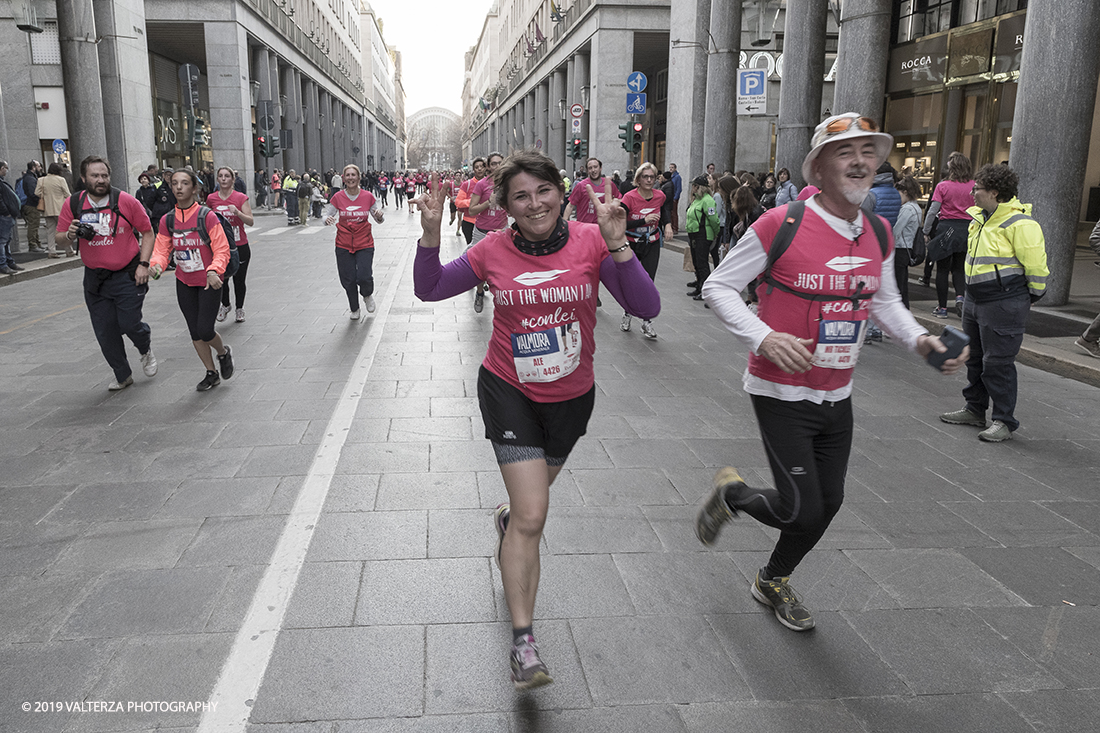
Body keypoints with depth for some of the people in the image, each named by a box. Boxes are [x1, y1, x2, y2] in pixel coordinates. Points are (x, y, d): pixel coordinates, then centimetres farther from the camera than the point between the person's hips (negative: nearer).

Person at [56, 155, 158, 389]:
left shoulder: (126, 201, -8)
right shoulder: (72, 204, -1)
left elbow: (147, 232, -1)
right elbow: (59, 239, 7)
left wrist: (143, 264, -9)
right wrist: (69, 236, -18)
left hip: (128, 275, -3)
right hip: (95, 278, 3)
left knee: (129, 324, -8)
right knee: (105, 332, 6)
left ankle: (146, 348, 28)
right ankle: (123, 376, 25)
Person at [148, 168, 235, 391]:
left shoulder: (207, 216, -14)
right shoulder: (167, 221, -1)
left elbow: (221, 250, -15)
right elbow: (162, 249, 2)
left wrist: (214, 271, -32)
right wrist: (157, 264, -20)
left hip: (209, 282, -5)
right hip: (184, 283, 5)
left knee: (205, 330, -11)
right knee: (195, 331, 8)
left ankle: (223, 352, 23)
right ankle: (211, 373, 25)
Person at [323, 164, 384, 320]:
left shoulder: (368, 196, -4)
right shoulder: (338, 197, -4)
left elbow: (379, 220, 4)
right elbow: (327, 216, 2)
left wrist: (379, 216, -19)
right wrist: (328, 220, -22)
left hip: (364, 244, -1)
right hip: (344, 245, 1)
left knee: (364, 277, -15)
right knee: (348, 280, 3)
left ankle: (368, 295, 22)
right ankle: (354, 309, 30)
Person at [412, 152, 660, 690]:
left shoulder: (590, 242, -13)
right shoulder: (493, 251, -11)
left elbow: (647, 308, -19)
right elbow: (429, 290, 0)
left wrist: (617, 246, -31)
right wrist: (431, 235, -17)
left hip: (572, 394, 2)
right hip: (508, 390, -2)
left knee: (532, 497, 25)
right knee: (533, 518, -10)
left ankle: (507, 520, 63)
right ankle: (523, 642, 3)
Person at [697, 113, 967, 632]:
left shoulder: (878, 234, 4)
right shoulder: (781, 225, -16)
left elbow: (884, 301, 18)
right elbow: (718, 287, -11)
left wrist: (919, 339, -1)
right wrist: (763, 338, -26)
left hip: (837, 395, 7)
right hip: (782, 393, -6)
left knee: (828, 503, 15)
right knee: (803, 512, -7)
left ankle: (774, 581, 41)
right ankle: (731, 494, 26)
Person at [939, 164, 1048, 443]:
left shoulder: (1019, 223, -18)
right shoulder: (979, 218, 10)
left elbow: (1036, 265, -14)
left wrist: (1032, 296, -2)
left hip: (1004, 305, -9)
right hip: (974, 301, 9)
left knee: (998, 363, -4)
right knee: (974, 358, 17)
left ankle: (1004, 420, 7)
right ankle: (975, 409, 31)